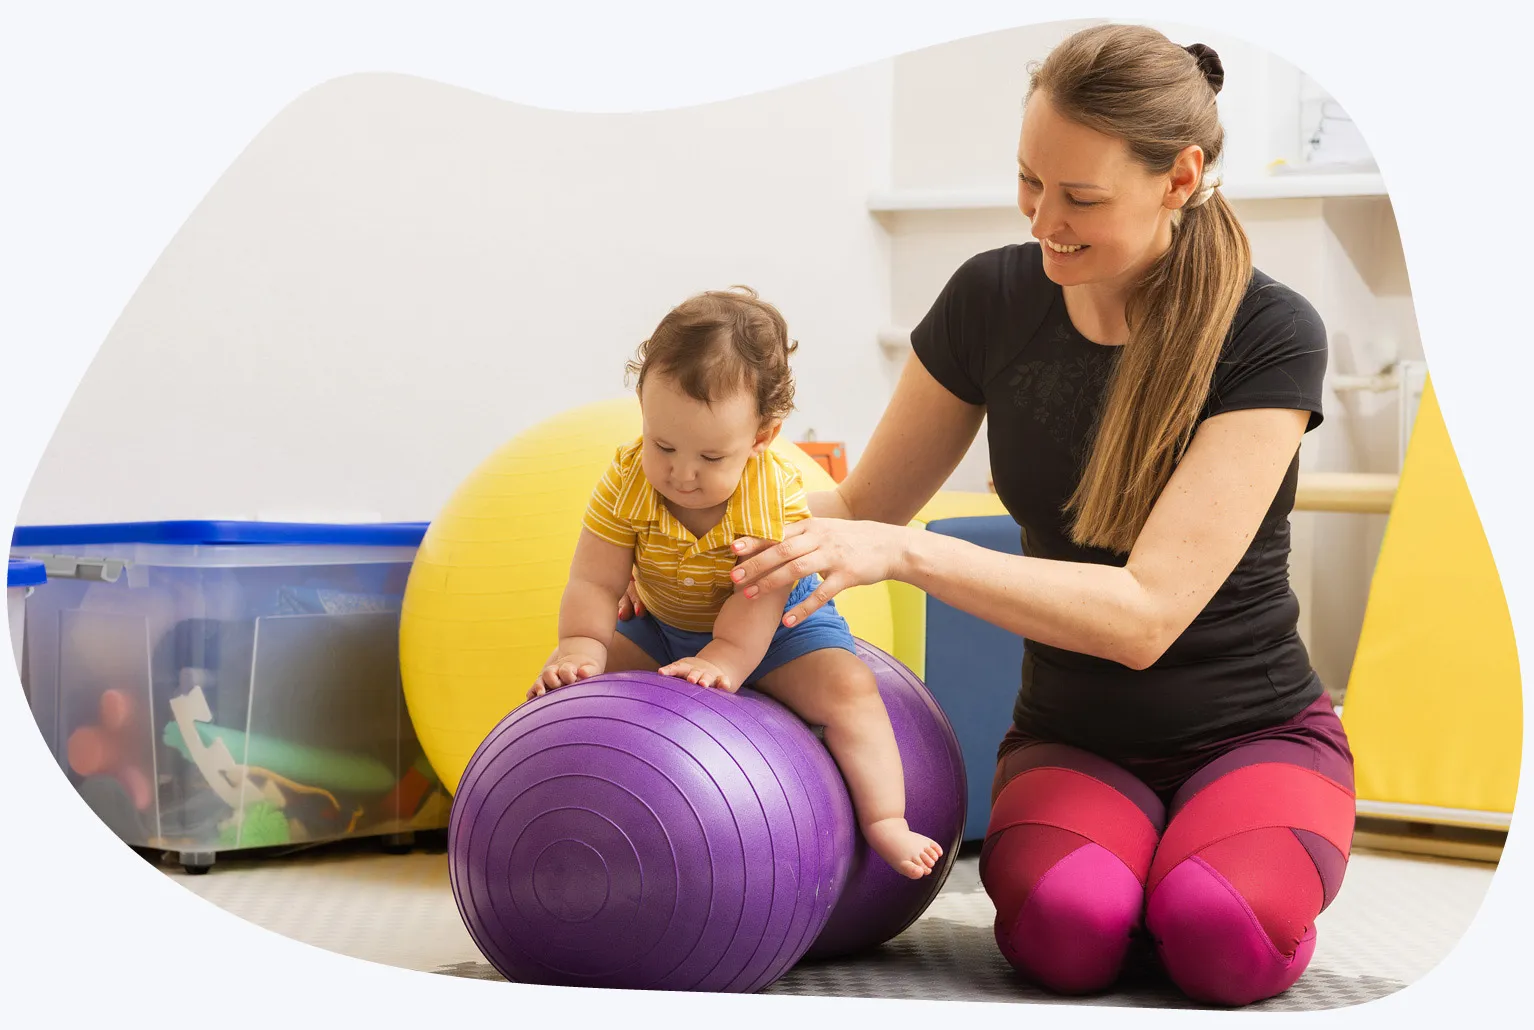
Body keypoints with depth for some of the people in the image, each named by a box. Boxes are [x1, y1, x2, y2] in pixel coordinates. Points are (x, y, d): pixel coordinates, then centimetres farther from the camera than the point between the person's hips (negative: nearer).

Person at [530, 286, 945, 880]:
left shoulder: (776, 492, -28)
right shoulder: (625, 482, -24)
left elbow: (762, 590, -28)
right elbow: (594, 583, -20)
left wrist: (725, 657, -40)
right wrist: (579, 648, -34)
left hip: (776, 628, -2)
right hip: (664, 628, 3)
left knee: (848, 686, -23)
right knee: (568, 680, -11)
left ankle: (884, 821, -16)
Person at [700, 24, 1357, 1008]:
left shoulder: (1269, 334, -17)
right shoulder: (994, 300, -5)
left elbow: (1145, 612, -26)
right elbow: (864, 505, 7)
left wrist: (905, 553, -34)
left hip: (1255, 733, -2)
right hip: (1072, 742, 2)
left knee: (1222, 940, -33)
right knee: (1067, 927, -32)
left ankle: (1264, 874, 1)